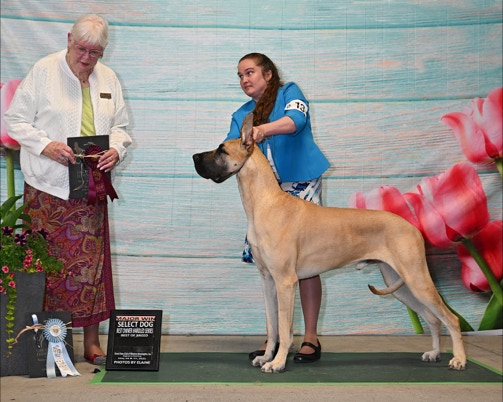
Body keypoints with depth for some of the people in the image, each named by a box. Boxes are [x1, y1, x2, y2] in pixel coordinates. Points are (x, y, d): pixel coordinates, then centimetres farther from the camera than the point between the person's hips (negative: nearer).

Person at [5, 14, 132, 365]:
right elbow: (16, 120, -1)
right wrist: (46, 145, -17)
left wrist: (116, 150, -2)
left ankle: (92, 343, 13)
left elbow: (120, 126, 19)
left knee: (92, 264, 4)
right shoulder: (43, 71, -1)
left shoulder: (108, 79, 13)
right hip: (49, 187, -4)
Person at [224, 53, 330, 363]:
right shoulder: (241, 115, 18)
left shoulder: (289, 92, 4)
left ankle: (311, 338, 1)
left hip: (300, 186, -5)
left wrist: (263, 129, -34)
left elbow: (296, 119, -17)